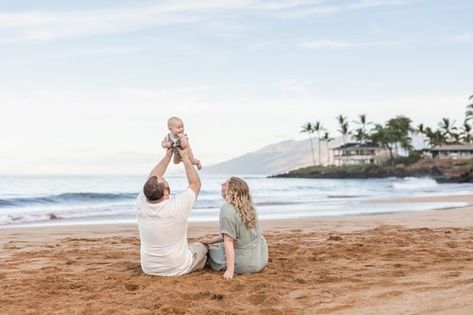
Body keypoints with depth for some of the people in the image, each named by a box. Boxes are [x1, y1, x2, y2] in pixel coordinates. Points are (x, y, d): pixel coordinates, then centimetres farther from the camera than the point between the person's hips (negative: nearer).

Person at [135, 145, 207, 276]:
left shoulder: (141, 205, -17)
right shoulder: (177, 206, -29)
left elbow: (151, 179, 2)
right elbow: (196, 183, -10)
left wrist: (168, 155, 7)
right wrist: (186, 157, -4)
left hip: (149, 268, 4)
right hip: (178, 269, -3)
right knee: (202, 247, 25)